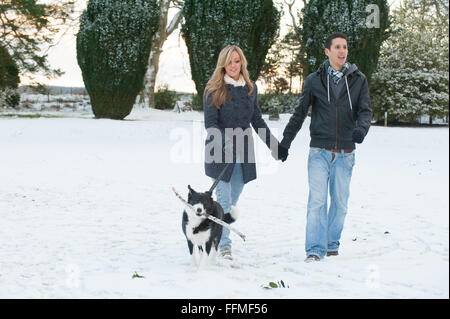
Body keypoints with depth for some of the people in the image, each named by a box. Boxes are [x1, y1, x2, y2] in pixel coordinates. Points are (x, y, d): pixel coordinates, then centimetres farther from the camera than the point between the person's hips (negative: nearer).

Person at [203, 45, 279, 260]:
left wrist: (273, 145, 18)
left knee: (232, 202, 8)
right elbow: (210, 123, -9)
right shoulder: (214, 90, -4)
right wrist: (225, 141, -26)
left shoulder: (250, 88, 10)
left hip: (243, 153, 4)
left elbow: (257, 120, 19)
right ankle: (224, 245, -2)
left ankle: (221, 239, 19)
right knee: (224, 201, -7)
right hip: (220, 153, -4)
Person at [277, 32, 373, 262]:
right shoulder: (315, 80, 4)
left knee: (340, 202, 7)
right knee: (317, 200, -10)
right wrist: (285, 142, 9)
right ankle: (315, 249, -8)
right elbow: (299, 113, 10)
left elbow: (365, 110, 3)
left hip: (345, 153, 1)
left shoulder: (358, 80, 6)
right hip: (320, 151, -1)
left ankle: (332, 244, 21)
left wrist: (361, 127, -20)